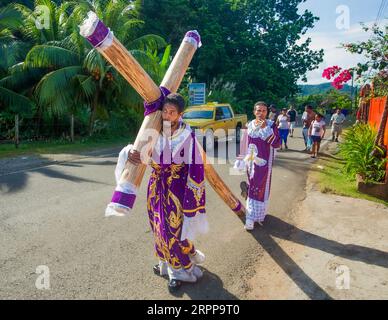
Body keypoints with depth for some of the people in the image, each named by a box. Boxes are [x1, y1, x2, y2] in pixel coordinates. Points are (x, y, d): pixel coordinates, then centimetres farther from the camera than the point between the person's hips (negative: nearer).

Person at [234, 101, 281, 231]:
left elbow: (277, 144, -16)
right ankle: (251, 219, 20)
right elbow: (244, 145, 7)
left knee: (262, 189, 3)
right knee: (252, 188, 9)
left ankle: (259, 214, 15)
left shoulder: (271, 125, -7)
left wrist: (266, 128, -24)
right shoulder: (249, 126, 1)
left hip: (264, 163, -2)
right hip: (251, 162, 3)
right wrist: (240, 162, 9)